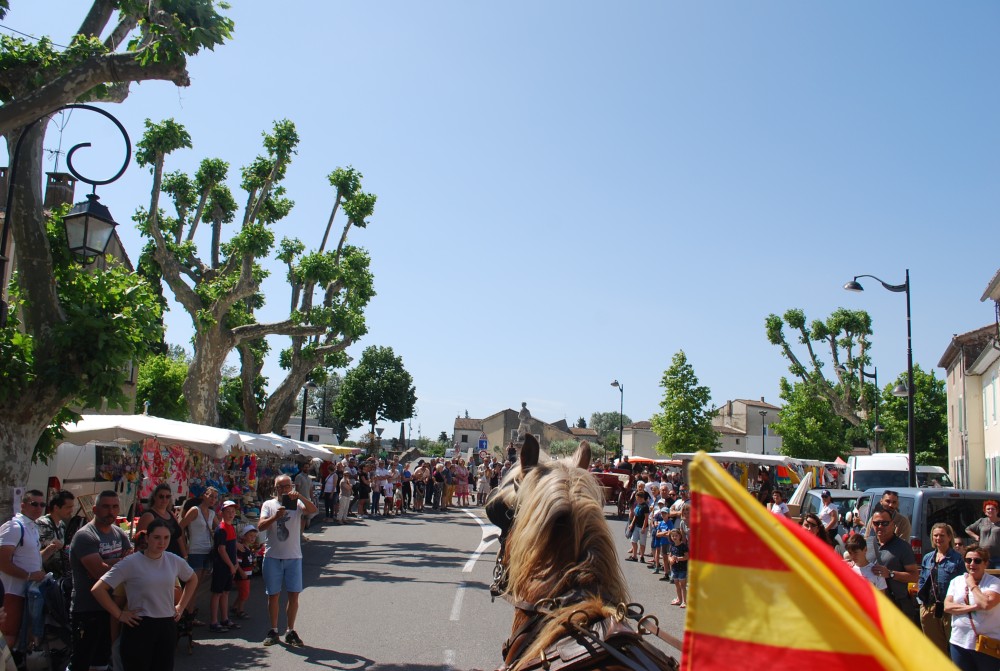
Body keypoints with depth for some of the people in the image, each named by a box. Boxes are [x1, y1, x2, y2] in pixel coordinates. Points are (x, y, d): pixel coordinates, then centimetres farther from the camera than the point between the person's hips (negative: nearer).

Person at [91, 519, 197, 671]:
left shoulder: (174, 561, 3)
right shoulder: (131, 563, -11)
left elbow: (192, 580, 22)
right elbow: (97, 590, -13)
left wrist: (181, 606, 13)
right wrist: (119, 615, -11)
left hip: (167, 626, 4)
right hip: (140, 627, -4)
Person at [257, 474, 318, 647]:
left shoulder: (297, 504, 3)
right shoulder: (269, 505, 3)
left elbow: (313, 510, -16)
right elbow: (260, 526, -9)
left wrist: (300, 496, -30)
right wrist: (275, 517, -26)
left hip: (293, 556, 0)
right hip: (273, 556, 0)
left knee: (294, 595, 1)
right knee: (273, 595, 6)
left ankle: (290, 632, 12)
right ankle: (273, 631, 19)